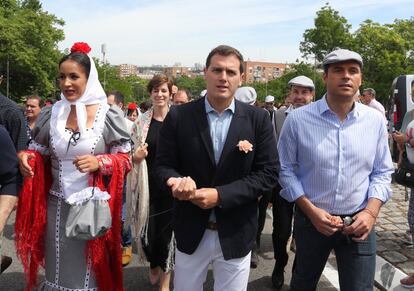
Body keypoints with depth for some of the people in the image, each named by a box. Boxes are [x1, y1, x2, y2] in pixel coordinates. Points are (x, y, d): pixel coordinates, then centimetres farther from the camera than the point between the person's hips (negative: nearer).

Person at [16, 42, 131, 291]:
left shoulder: (108, 116, -7)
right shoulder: (51, 114, 2)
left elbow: (125, 159, -4)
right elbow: (38, 150, 12)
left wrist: (99, 162, -22)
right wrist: (27, 157, -10)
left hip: (94, 205, -3)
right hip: (57, 205, 3)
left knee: (91, 269, 10)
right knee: (59, 267, 15)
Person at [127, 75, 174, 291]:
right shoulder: (141, 122, 4)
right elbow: (131, 155, 10)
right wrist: (135, 157, -11)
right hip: (148, 184, 2)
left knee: (167, 229, 5)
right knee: (148, 228, 6)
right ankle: (154, 266, 39)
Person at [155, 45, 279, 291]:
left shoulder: (258, 119, -5)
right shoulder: (179, 116, -4)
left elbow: (269, 172, -7)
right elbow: (164, 164, 1)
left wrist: (220, 195, -17)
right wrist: (176, 181, -23)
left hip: (236, 234, 0)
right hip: (191, 232, 1)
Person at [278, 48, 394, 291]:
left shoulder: (375, 120, -2)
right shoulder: (298, 119, -10)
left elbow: (382, 172, 4)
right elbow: (285, 169, -4)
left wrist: (371, 212, -10)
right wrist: (310, 210, -12)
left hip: (359, 224, 1)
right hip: (311, 220, -1)